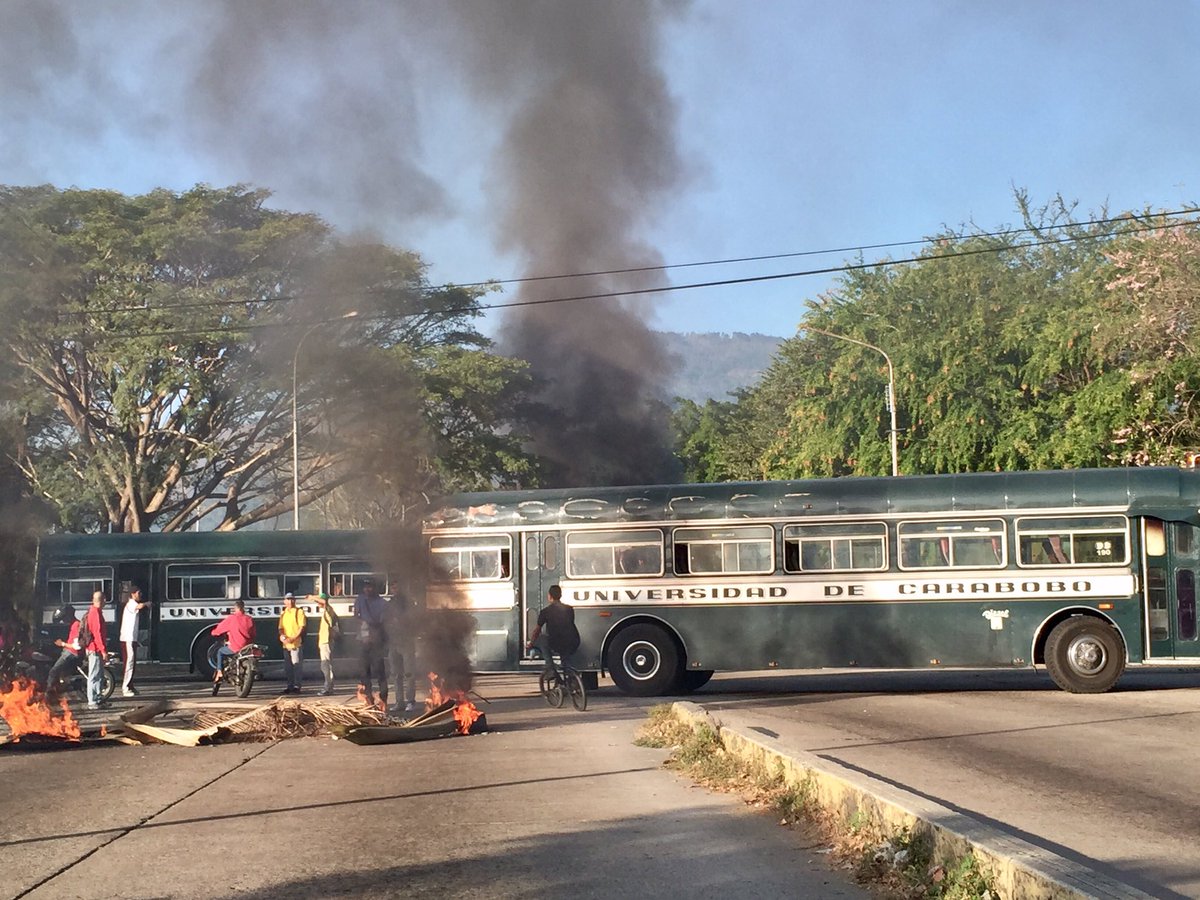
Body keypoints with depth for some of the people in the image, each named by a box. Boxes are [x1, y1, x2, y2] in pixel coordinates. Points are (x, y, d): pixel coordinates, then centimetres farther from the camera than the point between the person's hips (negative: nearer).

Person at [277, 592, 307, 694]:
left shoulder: (299, 612, -1)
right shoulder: (283, 613, 17)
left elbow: (301, 627, -8)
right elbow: (281, 627, 16)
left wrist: (293, 638, -17)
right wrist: (282, 635, -6)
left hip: (296, 643, -6)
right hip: (286, 644, 6)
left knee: (297, 665, -7)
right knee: (288, 666, 9)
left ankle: (297, 686, -5)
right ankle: (290, 686, 16)